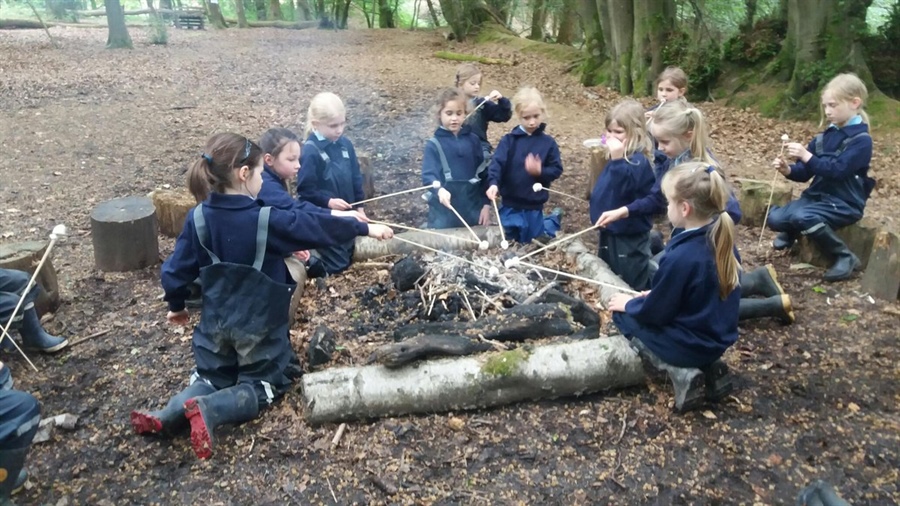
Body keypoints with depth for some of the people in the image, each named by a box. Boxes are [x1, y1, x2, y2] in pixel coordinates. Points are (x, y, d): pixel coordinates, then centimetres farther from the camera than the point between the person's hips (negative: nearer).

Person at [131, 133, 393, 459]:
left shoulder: (198, 218, -8)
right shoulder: (268, 220, -21)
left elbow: (176, 271, -1)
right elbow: (319, 229, -10)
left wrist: (176, 305, 18)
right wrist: (364, 228, 3)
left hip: (216, 322, 5)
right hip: (259, 325, -4)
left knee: (212, 377, 23)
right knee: (263, 385, 12)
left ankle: (169, 415, -6)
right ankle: (210, 409, -16)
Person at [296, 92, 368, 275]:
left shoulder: (345, 144, 1)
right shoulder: (311, 151, -17)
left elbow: (356, 178, 8)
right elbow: (305, 190, -16)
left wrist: (360, 208, 7)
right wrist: (328, 201, -26)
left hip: (347, 214, 6)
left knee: (348, 258, 19)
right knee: (336, 265, -1)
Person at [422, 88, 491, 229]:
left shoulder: (473, 140, 7)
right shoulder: (434, 144, -3)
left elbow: (484, 173, 10)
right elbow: (428, 175, -14)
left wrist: (486, 204, 5)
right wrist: (439, 190, -34)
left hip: (472, 209, 3)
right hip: (444, 212, -3)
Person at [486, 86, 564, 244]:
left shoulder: (548, 142, -2)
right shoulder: (509, 140, -6)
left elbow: (557, 170, -1)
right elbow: (497, 163, -18)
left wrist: (540, 171, -21)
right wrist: (493, 183, -36)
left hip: (534, 205, 0)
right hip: (510, 204, 0)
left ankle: (553, 220, 44)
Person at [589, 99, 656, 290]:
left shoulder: (638, 160, -21)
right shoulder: (618, 156, 6)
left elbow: (623, 187, -34)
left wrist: (618, 160, -37)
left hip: (630, 237, -9)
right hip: (610, 231, 10)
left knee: (631, 289, 4)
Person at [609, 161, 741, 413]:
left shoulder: (680, 257, -28)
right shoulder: (723, 241, -3)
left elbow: (655, 313, -17)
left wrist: (629, 303, 2)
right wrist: (656, 295, 13)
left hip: (688, 344, -7)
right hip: (719, 338, 8)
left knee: (622, 313, 8)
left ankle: (681, 372, -4)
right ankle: (710, 367, 11)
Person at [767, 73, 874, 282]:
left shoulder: (861, 140, -12)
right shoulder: (824, 137, 8)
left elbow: (837, 171, -24)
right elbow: (804, 173, 8)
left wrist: (806, 156, -30)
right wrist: (787, 170, -14)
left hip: (844, 204, -6)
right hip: (816, 196, 6)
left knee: (802, 216, -34)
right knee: (775, 218, -14)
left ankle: (845, 257, -14)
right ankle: (793, 232, 23)